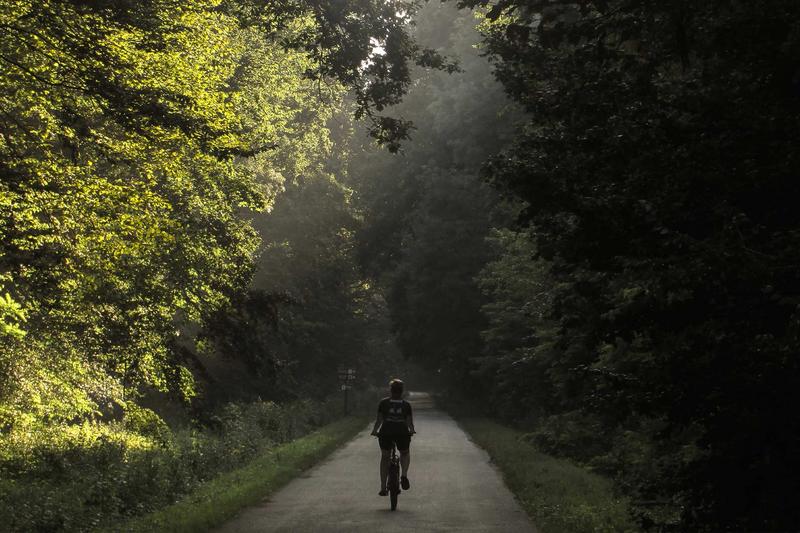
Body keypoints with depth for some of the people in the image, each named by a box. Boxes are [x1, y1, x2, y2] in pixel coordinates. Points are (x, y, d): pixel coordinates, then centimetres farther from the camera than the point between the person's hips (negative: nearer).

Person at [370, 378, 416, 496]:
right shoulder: (406, 404, 8)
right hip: (402, 432, 0)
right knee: (405, 453, 26)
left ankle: (383, 488, 13)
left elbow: (379, 419, 2)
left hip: (386, 432, 0)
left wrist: (374, 431, 15)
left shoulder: (384, 402, 5)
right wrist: (412, 430, 21)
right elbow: (410, 422, 4)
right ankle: (404, 475, -1)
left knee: (385, 457, 16)